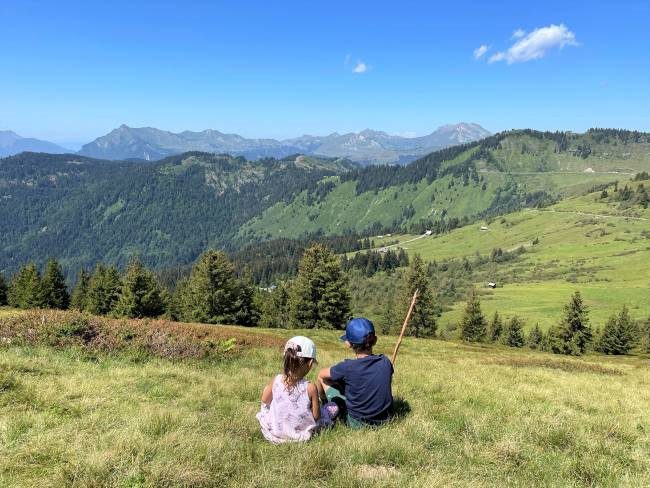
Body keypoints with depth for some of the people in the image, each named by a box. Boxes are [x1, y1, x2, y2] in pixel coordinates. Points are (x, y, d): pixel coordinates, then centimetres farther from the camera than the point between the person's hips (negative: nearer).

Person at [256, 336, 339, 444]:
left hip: (274, 431, 3)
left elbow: (264, 400, 2)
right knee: (334, 407, 11)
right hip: (299, 436, -3)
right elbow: (316, 416, -14)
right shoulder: (310, 388, -24)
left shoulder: (276, 380, -16)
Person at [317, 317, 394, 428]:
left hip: (358, 424, -5)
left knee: (322, 379, 8)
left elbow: (322, 374, -4)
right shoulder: (385, 362, -10)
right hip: (385, 419, 5)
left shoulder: (347, 367, -22)